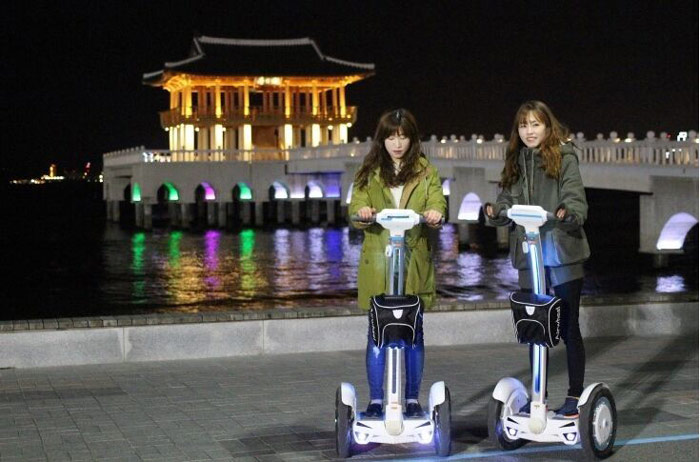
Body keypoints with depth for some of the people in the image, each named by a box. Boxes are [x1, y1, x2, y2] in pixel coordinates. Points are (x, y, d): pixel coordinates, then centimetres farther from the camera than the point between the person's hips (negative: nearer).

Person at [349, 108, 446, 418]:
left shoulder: (426, 172, 10)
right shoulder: (369, 173, 10)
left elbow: (438, 205, -3)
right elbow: (355, 210, 0)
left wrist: (435, 215, -27)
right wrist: (363, 214, -24)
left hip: (415, 262, 0)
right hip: (378, 264, 0)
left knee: (413, 331, 4)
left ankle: (412, 399, 12)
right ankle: (375, 400, 8)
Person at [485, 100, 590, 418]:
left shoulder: (564, 157, -3)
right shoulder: (516, 162, 13)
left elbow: (576, 199, -11)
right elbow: (508, 201, 10)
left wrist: (568, 214, -32)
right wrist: (495, 212, -12)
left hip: (563, 252, -5)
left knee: (568, 326, 2)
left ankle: (575, 395, 12)